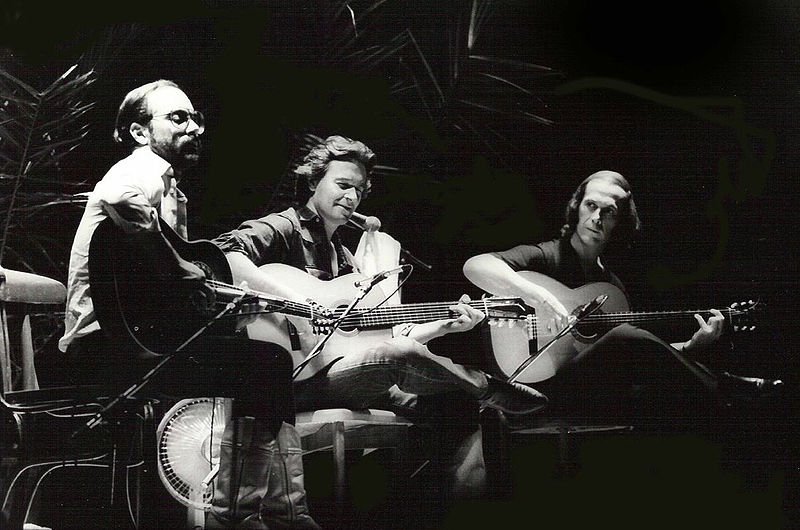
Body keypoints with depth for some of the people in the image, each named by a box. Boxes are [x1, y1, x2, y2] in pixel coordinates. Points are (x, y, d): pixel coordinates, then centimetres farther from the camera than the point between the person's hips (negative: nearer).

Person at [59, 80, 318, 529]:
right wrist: (189, 275, -22)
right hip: (105, 344, -10)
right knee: (266, 362, -19)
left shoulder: (170, 187, 24)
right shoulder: (145, 169, -7)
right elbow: (119, 199, -32)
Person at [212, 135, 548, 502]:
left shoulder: (345, 259, 27)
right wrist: (293, 299, -26)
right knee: (400, 354, -32)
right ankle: (486, 388, -4)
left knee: (462, 407, -8)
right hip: (299, 376, -8)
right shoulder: (284, 228, 1)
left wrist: (446, 325, 10)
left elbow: (380, 334, 22)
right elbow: (223, 254, -20)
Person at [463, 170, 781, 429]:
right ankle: (720, 387, -16)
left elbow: (639, 358, 23)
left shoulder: (612, 286, 22)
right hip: (550, 387, -5)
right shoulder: (544, 258, 2)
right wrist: (537, 296, -28)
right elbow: (474, 266, -16)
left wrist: (693, 345, 9)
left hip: (602, 393, 6)